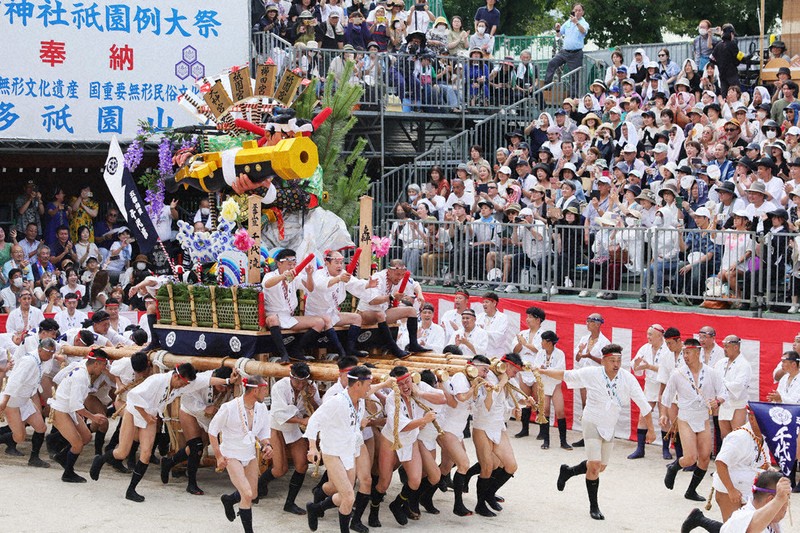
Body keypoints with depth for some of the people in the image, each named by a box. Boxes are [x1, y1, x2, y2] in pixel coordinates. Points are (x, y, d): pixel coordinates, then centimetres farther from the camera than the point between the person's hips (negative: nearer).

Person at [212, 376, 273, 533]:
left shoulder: (262, 408, -4)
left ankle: (228, 500, 45)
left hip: (251, 455, 6)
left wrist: (267, 445, -14)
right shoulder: (229, 408, -21)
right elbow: (212, 430, -10)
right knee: (247, 495, -16)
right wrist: (218, 456, -12)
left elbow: (263, 432, 9)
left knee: (253, 494, 14)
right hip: (232, 456, -6)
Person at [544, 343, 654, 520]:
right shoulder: (591, 374, -20)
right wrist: (541, 371, -9)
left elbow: (643, 404, -10)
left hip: (610, 427, 4)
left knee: (601, 467, 14)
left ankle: (568, 471, 40)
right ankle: (593, 506, 3)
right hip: (592, 424, -4)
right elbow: (564, 375, -8)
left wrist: (650, 429, -8)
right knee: (594, 464, -14)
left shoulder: (627, 378, -16)